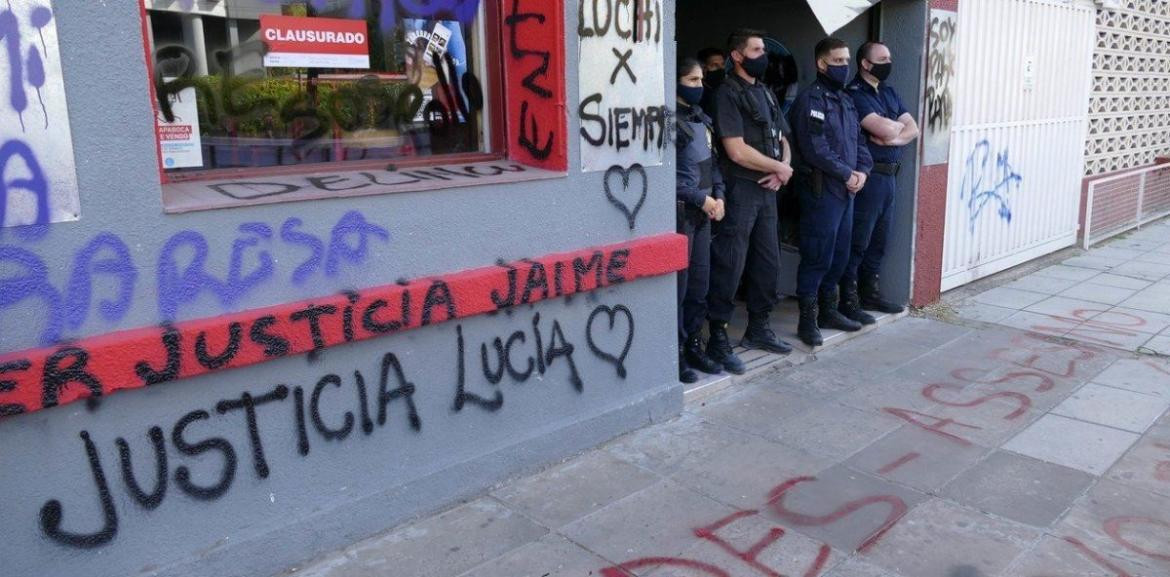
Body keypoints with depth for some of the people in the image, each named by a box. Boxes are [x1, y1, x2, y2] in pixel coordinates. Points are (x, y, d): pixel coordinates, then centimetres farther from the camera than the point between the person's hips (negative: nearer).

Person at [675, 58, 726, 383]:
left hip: (704, 210, 8)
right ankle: (675, 353, 8)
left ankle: (693, 346, 23)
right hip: (680, 210, -8)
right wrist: (701, 199, -14)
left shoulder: (702, 119, 14)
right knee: (678, 284, -2)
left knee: (700, 283, 11)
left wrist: (718, 195, 3)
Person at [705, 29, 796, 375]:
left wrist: (781, 170, -3)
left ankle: (758, 329, 28)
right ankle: (718, 340, 2)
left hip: (767, 191, 8)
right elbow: (737, 151, -17)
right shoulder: (729, 94, -9)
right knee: (729, 267, -5)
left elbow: (782, 139, 19)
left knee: (768, 264, 14)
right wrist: (780, 167, -6)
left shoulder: (765, 93, 16)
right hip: (739, 191, -8)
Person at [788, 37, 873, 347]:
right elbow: (815, 149, -18)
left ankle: (827, 310, 27)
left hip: (846, 190, 9)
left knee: (840, 255, 14)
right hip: (821, 190, -9)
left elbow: (858, 140, 18)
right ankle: (807, 320, 4)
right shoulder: (810, 99, -10)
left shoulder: (845, 100, 18)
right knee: (817, 257, -5)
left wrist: (862, 170, 0)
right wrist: (847, 174, -12)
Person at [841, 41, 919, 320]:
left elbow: (912, 129, 10)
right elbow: (885, 129, -20)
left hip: (889, 174, 8)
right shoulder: (855, 94, -11)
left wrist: (892, 137, -10)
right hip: (868, 175, -8)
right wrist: (899, 125, 2)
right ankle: (848, 300, 3)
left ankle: (869, 292, 26)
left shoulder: (889, 92, 17)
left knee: (879, 239, 14)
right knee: (858, 240, -4)